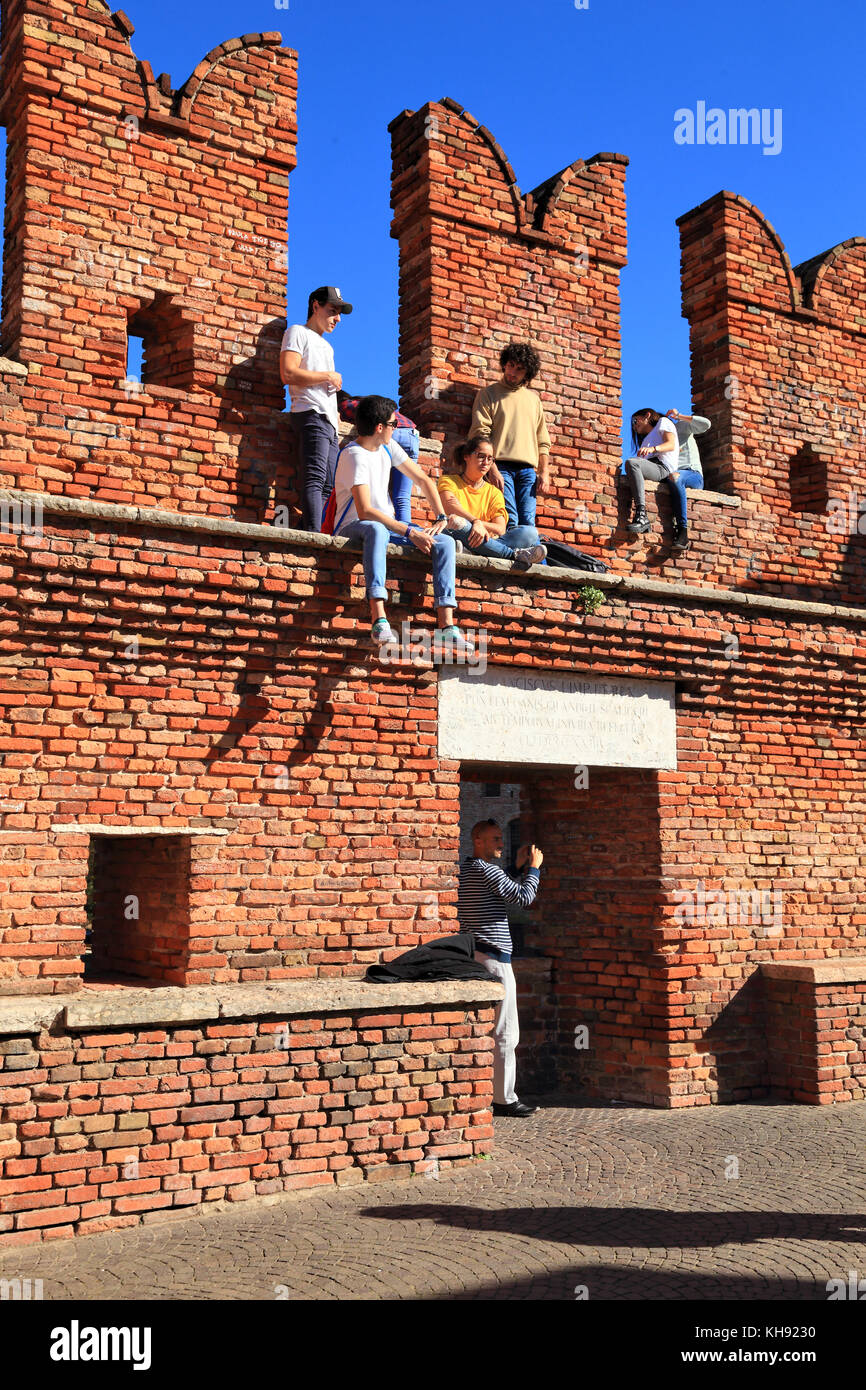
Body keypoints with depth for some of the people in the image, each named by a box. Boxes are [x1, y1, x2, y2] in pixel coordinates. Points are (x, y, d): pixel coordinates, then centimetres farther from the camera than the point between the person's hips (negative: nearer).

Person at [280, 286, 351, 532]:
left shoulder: (327, 346, 32)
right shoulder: (298, 332, 5)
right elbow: (288, 374, -11)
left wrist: (337, 424, 17)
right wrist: (328, 376, -4)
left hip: (329, 422, 9)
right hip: (312, 415, -9)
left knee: (328, 485, 0)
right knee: (315, 479, -21)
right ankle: (313, 535, -29)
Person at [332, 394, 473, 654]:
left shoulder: (387, 447, 7)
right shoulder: (354, 455, -18)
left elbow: (422, 479, 14)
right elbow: (365, 511, -28)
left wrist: (441, 518, 0)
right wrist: (410, 532, -28)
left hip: (388, 524, 8)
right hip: (354, 527, -8)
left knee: (446, 542, -11)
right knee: (376, 529, -44)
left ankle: (446, 627, -24)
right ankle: (379, 621, -54)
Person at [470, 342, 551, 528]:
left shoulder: (534, 399, 23)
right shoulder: (488, 393, 10)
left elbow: (543, 441, 22)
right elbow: (480, 433, -1)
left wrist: (544, 473, 10)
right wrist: (492, 468, -13)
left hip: (528, 469, 4)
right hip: (501, 466, -4)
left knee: (528, 523, -8)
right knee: (509, 521, -17)